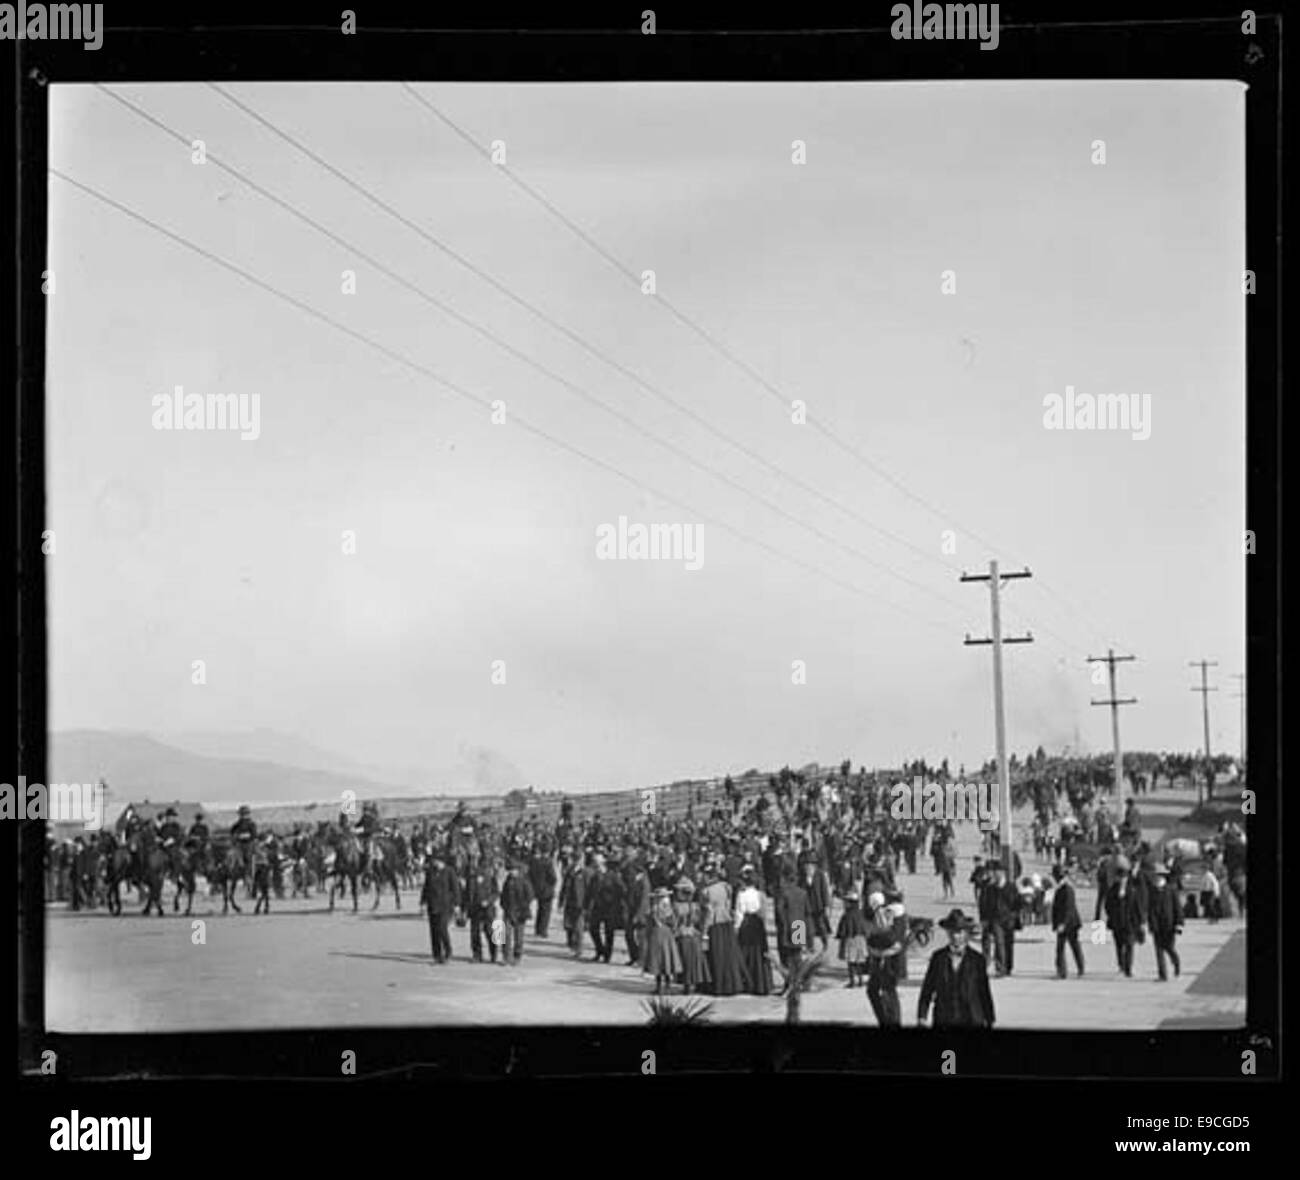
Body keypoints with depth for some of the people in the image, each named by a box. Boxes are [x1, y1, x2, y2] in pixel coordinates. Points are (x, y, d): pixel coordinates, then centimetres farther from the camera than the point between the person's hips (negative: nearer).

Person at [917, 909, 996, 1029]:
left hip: (971, 1023, -1)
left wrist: (989, 1022, 6)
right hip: (943, 1023, 1)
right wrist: (921, 1017, -1)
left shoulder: (978, 960, 0)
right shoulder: (938, 957, 4)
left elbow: (985, 993, 5)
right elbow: (927, 989, 6)